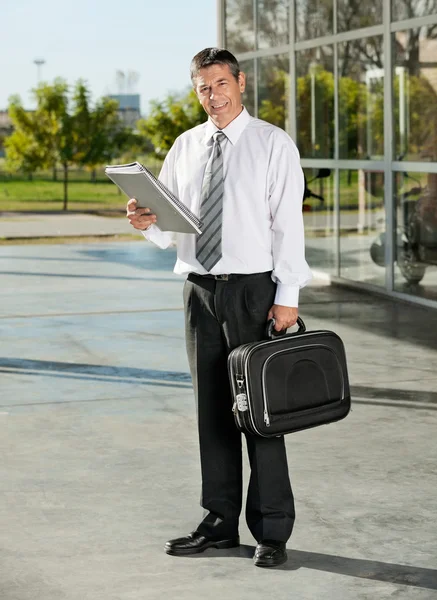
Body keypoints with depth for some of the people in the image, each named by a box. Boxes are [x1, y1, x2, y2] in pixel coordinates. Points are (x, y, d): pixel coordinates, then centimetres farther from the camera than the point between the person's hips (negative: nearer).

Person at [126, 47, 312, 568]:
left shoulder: (272, 144, -2)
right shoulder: (184, 149, 11)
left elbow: (288, 224, -7)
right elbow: (170, 228, 13)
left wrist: (287, 296, -14)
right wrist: (148, 223, -11)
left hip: (253, 289, -5)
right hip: (200, 289, 5)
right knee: (211, 408, 10)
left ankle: (271, 531, 5)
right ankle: (220, 522, 20)